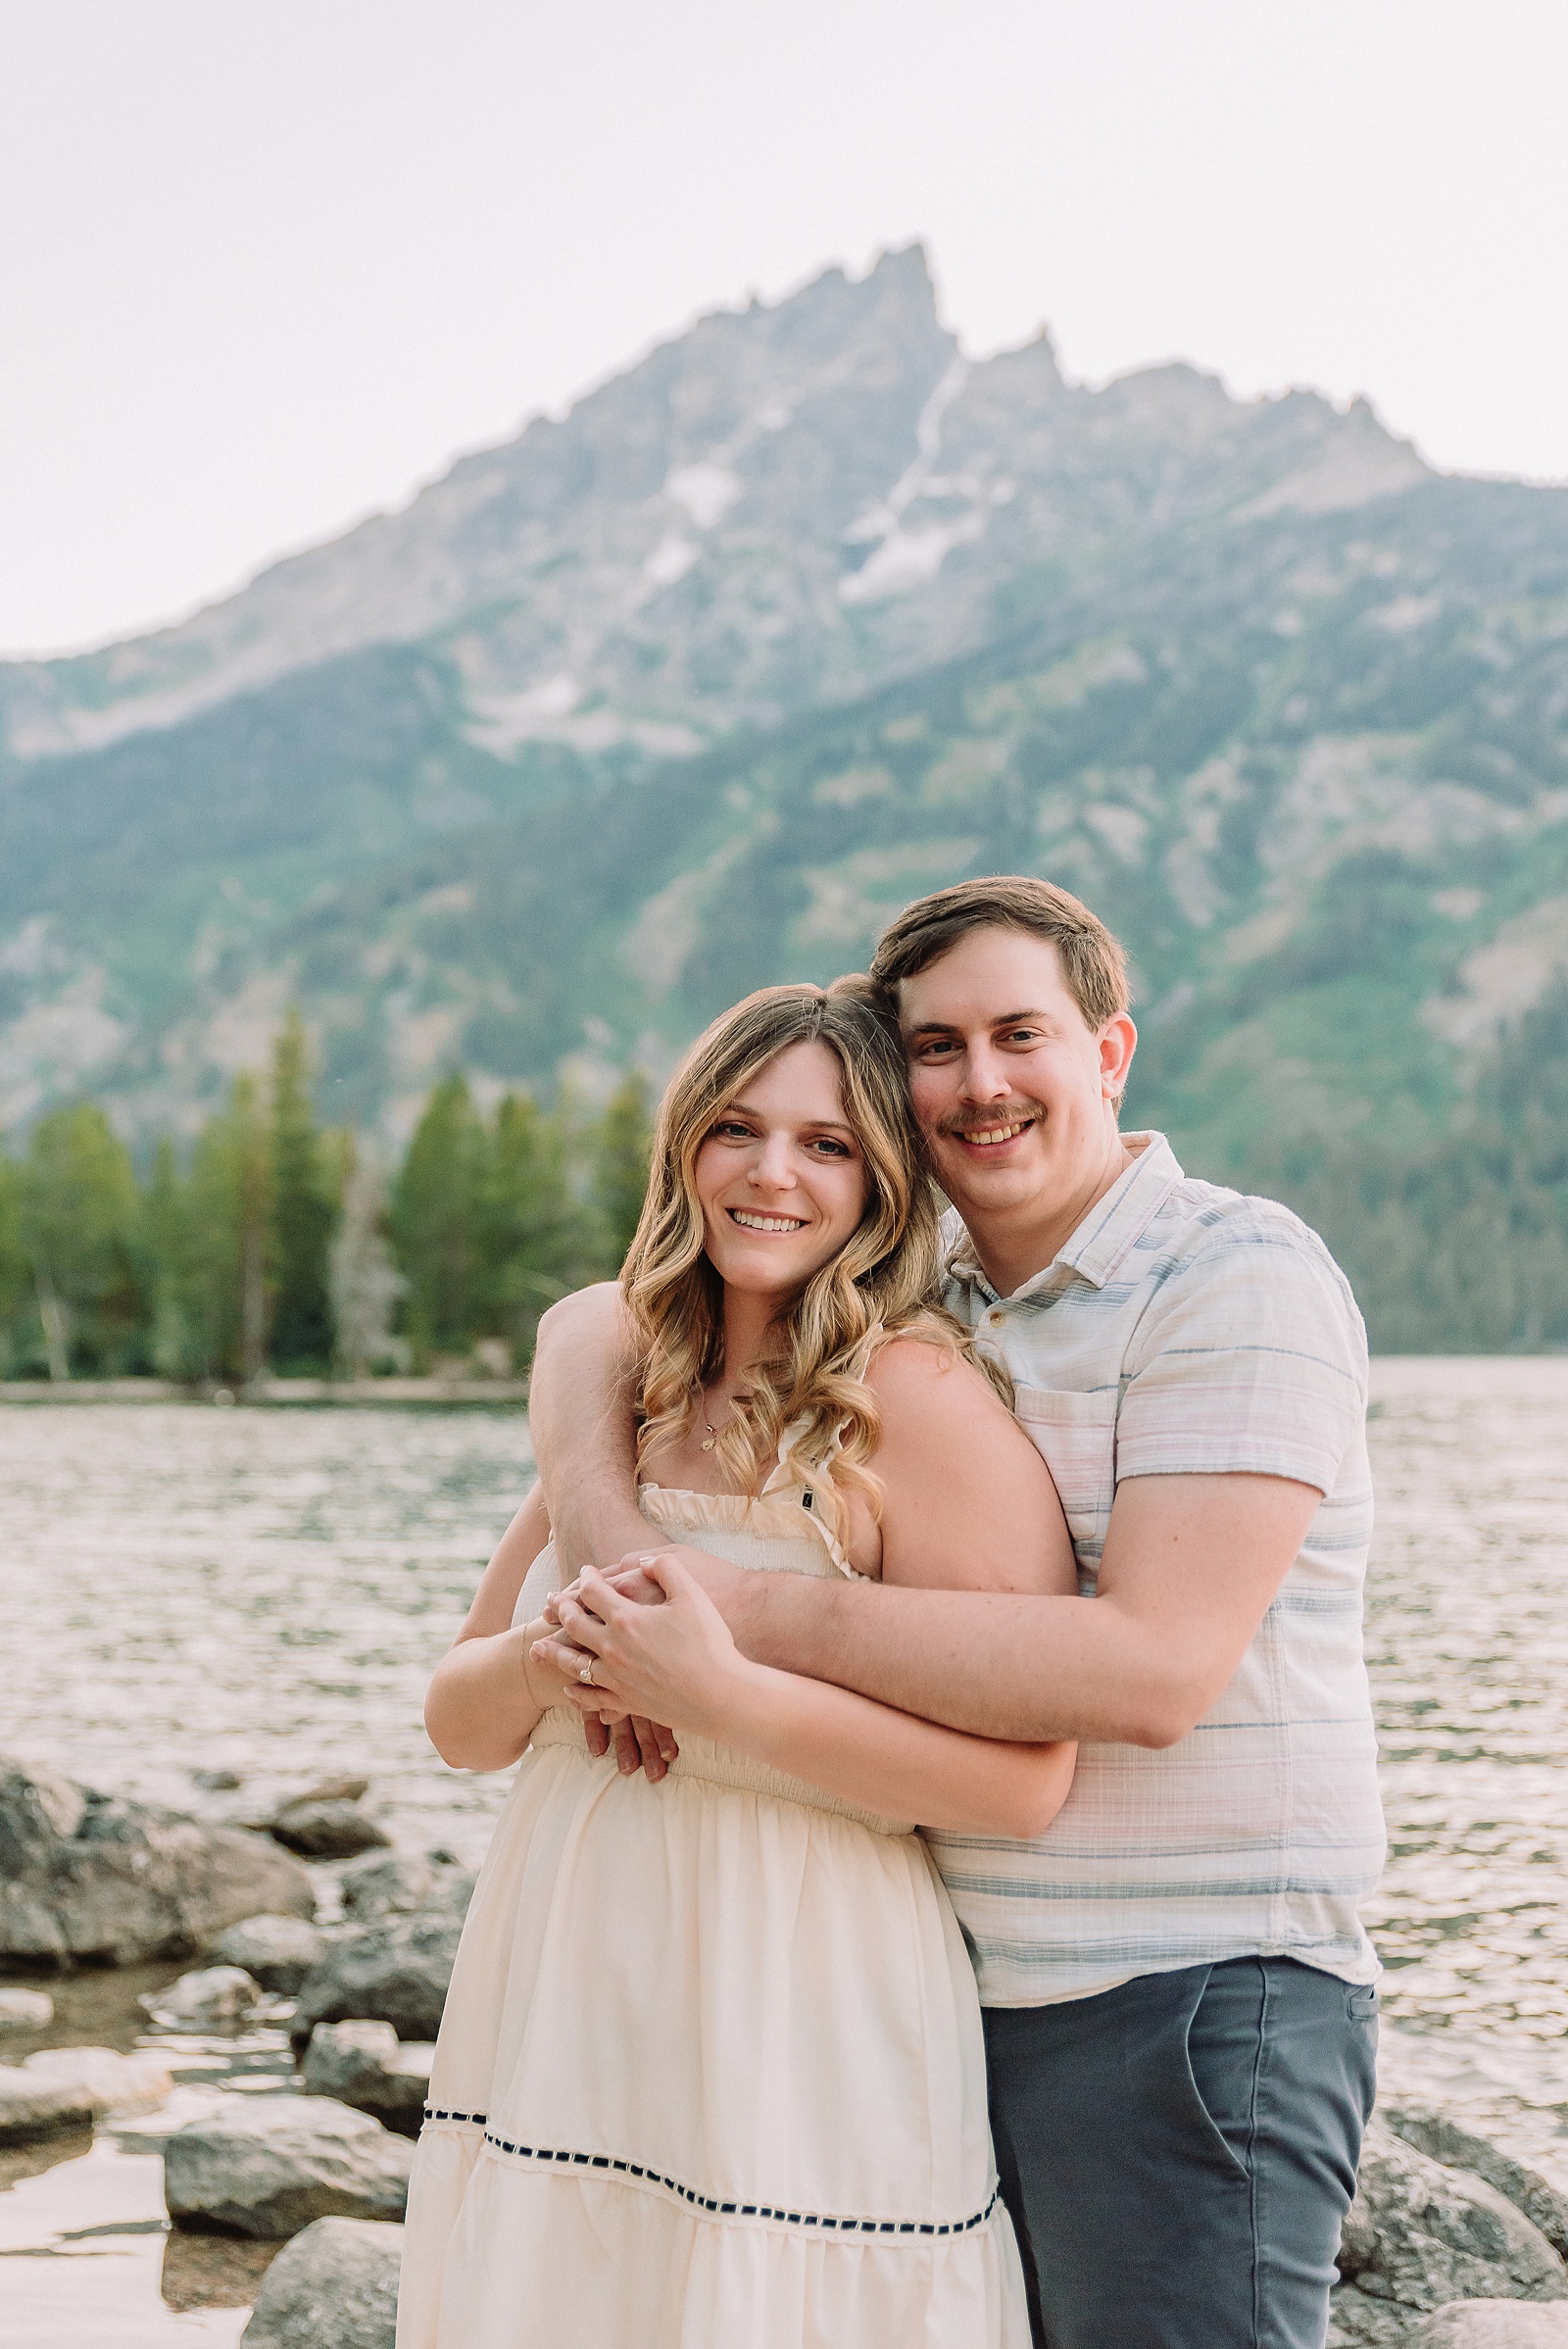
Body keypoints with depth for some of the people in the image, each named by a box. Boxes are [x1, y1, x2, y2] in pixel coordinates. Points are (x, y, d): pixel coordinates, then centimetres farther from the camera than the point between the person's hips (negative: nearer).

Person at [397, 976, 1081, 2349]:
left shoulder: (921, 1393, -11)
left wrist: (721, 1694, -22)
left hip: (788, 2031, -6)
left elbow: (1024, 1780, -19)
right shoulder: (629, 1399, 11)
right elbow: (458, 1719, 12)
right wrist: (539, 1668, -10)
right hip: (557, 2019, 6)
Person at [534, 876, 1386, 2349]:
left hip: (1188, 2005, -6)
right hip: (964, 1994, 7)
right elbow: (594, 1321, 14)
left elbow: (1156, 1668, -22)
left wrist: (754, 1621, -22)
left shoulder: (1239, 1278, -11)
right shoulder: (922, 1302, 11)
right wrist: (603, 1540, -8)